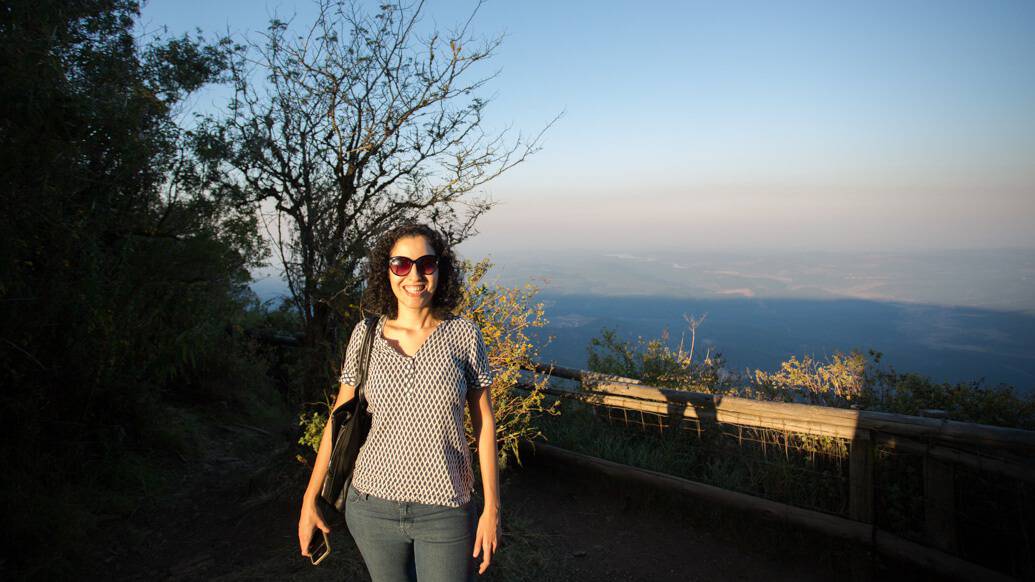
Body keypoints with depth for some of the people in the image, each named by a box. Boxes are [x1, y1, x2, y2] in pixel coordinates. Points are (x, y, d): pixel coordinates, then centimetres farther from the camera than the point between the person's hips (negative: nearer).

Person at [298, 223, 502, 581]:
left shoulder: (463, 334, -8)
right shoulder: (365, 335, -4)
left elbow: (484, 423, -3)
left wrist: (492, 508, -3)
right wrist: (309, 500, 5)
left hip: (445, 511, -1)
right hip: (372, 508, 2)